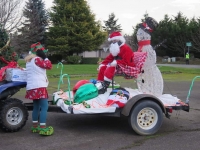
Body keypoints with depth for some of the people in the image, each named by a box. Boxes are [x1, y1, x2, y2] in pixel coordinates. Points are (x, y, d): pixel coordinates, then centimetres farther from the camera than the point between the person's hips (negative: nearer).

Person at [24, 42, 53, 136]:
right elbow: (49, 66, -15)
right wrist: (45, 57, -6)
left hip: (32, 87, 10)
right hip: (39, 87, -10)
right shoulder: (37, 59, -12)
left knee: (36, 107, 17)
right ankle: (43, 128, -13)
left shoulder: (29, 61, 17)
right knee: (44, 107, -9)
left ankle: (35, 126, 23)